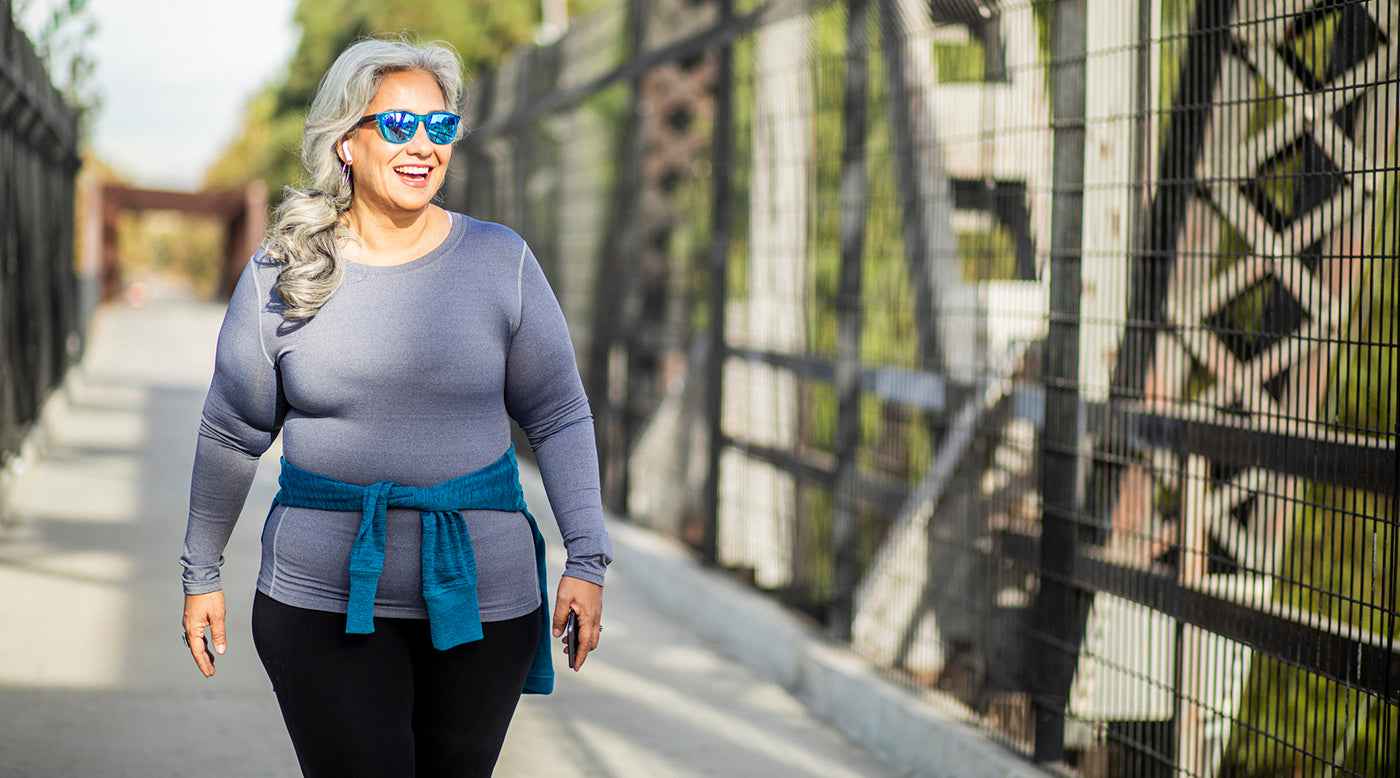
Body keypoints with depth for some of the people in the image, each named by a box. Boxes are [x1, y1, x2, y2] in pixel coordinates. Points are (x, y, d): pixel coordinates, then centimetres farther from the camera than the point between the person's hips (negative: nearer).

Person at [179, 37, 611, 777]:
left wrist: (587, 558, -3)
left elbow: (558, 417, 5)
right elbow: (232, 434, 10)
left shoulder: (500, 261, 1)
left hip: (478, 595, 1)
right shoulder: (281, 273, 1)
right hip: (325, 596, -1)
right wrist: (201, 575, 15)